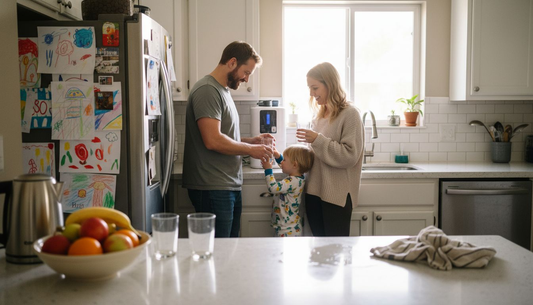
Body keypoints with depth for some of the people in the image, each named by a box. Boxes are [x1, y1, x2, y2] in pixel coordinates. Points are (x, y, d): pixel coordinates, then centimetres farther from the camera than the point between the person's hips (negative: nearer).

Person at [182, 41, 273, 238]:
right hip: (213, 190, -10)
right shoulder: (207, 90, -13)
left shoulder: (222, 91, 19)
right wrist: (250, 149, -10)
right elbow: (213, 141, -23)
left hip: (230, 187, 10)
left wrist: (251, 141, 10)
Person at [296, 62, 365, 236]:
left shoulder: (350, 114, -9)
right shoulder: (320, 115, 12)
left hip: (337, 195, -7)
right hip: (314, 191, 7)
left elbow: (350, 155, -16)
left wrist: (318, 140, -19)